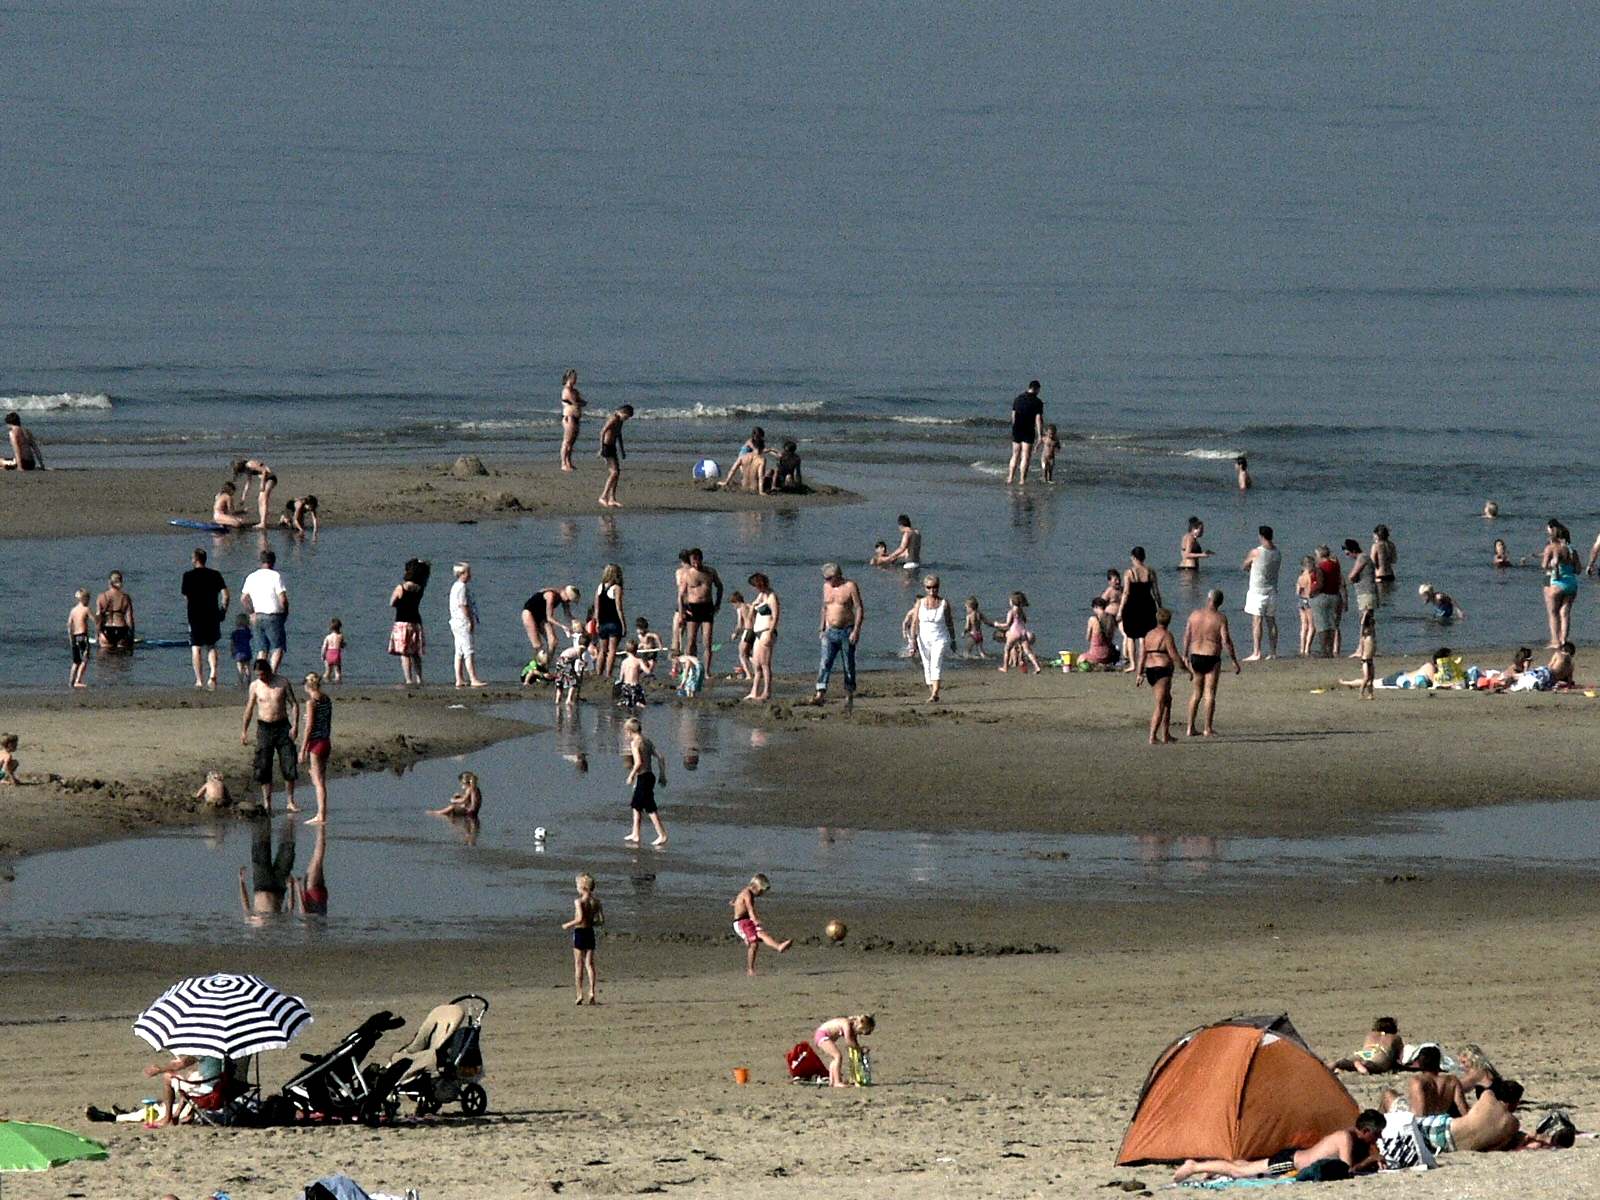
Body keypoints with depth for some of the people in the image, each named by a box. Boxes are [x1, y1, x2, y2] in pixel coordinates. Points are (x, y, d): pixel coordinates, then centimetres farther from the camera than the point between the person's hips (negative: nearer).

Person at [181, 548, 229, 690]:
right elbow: (226, 596, -3)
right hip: (212, 615, 2)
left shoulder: (188, 576, -4)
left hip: (195, 616, -2)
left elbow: (185, 597, 4)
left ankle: (199, 680, 2)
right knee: (211, 646, 14)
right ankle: (213, 673, -8)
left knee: (196, 647, 5)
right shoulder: (215, 575, 1)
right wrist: (223, 610, 10)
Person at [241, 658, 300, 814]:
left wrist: (295, 725, -10)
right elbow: (249, 709, 11)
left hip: (282, 726, -1)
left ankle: (290, 802, 7)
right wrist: (244, 731, 11)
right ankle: (267, 803, 5)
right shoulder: (255, 686, 1)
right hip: (264, 728, 1)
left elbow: (294, 704, 1)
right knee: (263, 767, -2)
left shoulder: (283, 683, -3)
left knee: (289, 765, -4)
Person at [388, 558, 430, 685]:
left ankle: (409, 680, -13)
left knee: (404, 654, -5)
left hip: (402, 622, -5)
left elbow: (392, 604, -3)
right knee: (416, 655, 14)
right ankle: (419, 679, 13)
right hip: (416, 622, 5)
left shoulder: (400, 588, -12)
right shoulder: (420, 589, 1)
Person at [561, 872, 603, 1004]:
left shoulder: (579, 901, -14)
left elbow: (580, 919, -25)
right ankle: (592, 992, -1)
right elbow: (602, 921, 4)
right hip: (590, 933, 5)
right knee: (590, 964, 9)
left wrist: (567, 925, -9)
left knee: (578, 965, 2)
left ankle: (579, 994, 1)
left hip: (579, 933, -5)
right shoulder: (596, 901, 3)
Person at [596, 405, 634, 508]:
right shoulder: (613, 419, -17)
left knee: (617, 473, 8)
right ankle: (603, 497, -12)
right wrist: (601, 448, -27)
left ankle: (612, 499, 11)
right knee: (614, 472, -14)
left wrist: (622, 450, 31)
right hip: (607, 447, -10)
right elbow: (602, 432, -24)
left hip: (612, 448, 10)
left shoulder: (620, 420, 12)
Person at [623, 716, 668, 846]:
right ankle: (635, 835, 26)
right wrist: (662, 775, 17)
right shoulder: (648, 741, 11)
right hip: (650, 776, 9)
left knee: (651, 809, -5)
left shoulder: (635, 743, -13)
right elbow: (661, 758, 11)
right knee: (636, 805, 21)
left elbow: (638, 762, -24)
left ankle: (662, 835, -6)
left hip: (642, 777, -9)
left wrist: (631, 776, -12)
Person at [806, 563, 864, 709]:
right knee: (825, 663, -11)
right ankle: (821, 695, -21)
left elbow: (860, 609, -9)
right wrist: (821, 629, 15)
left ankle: (849, 696, 14)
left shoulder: (850, 586, -8)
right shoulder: (827, 587, 10)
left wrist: (856, 630, -17)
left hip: (847, 631, -4)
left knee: (849, 665, 3)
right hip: (830, 631, 4)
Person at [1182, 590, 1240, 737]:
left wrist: (1185, 657, 17)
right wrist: (1234, 661, -7)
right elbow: (1226, 641, -14)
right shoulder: (1220, 617, -11)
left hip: (1195, 657, 4)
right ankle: (1208, 729, 2)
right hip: (1212, 658, -4)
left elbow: (1186, 637, 7)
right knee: (1210, 693, 2)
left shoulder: (1194, 614, 2)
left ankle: (1190, 728, 15)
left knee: (1196, 692, 16)